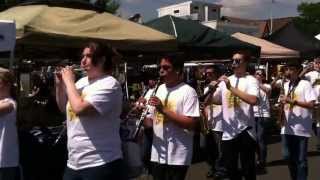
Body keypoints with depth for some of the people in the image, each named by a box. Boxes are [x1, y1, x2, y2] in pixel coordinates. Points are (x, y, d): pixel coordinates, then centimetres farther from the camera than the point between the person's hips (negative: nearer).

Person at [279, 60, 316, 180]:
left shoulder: (305, 84, -6)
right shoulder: (285, 85, 13)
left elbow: (311, 104, -14)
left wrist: (292, 101, -20)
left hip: (301, 128, -6)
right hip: (288, 127, 6)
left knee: (301, 159, 0)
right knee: (290, 157, 13)